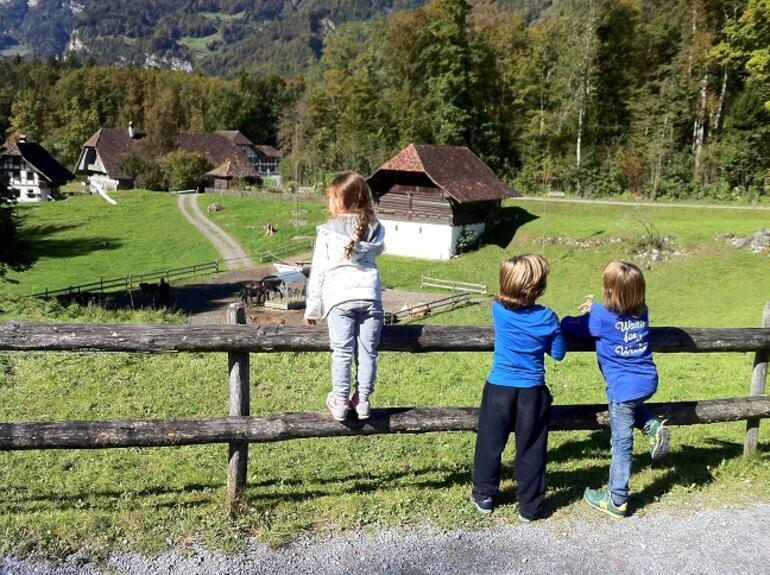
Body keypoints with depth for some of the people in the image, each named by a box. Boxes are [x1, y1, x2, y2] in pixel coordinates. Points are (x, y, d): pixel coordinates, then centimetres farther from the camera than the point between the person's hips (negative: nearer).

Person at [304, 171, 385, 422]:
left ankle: (340, 401, 6)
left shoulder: (327, 231, 2)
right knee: (367, 352, 6)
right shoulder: (375, 228, 9)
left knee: (342, 352, 3)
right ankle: (363, 400, 11)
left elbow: (318, 270, 4)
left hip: (339, 296, -2)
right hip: (370, 293, 2)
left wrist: (312, 308, 11)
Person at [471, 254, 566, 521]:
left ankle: (484, 495, 28)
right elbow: (558, 353, 1)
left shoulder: (498, 309, -5)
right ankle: (529, 506, 20)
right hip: (532, 392, -1)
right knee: (531, 450, 10)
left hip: (499, 388, 1)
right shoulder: (547, 318, -10)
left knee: (490, 444, 15)